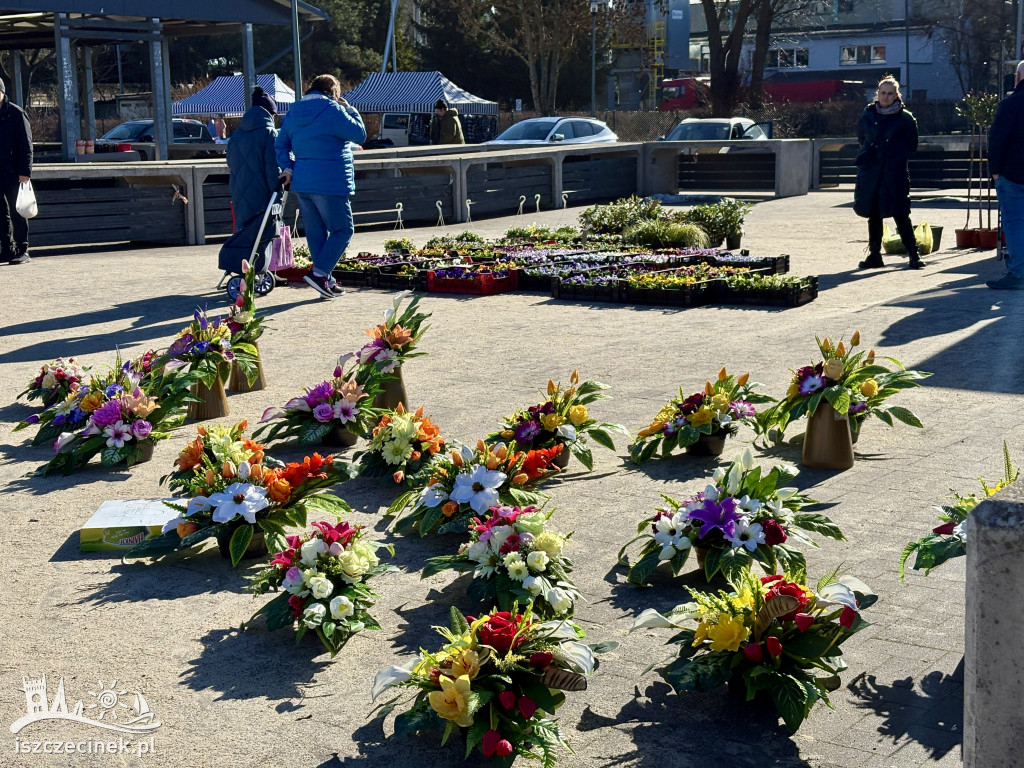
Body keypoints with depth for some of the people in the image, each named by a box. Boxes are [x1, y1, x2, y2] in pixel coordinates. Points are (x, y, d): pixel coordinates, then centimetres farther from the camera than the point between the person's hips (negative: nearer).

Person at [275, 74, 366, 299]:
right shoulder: (332, 110, -9)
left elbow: (281, 143, 15)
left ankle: (326, 282, 14)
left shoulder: (293, 112, 13)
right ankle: (319, 273, -11)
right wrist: (350, 111, 6)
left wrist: (287, 167, 10)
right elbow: (360, 135, -6)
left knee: (315, 233, 11)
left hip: (302, 184, 7)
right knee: (342, 230, 0)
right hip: (331, 184, -7)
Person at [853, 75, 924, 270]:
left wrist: (898, 157, 1)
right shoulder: (867, 116, 7)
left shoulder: (905, 118, -1)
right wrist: (867, 156, 12)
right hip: (870, 173, 4)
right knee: (873, 215, 8)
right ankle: (874, 254, 17)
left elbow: (912, 145, 8)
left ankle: (914, 255, 0)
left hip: (895, 174, -4)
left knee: (900, 214, -6)